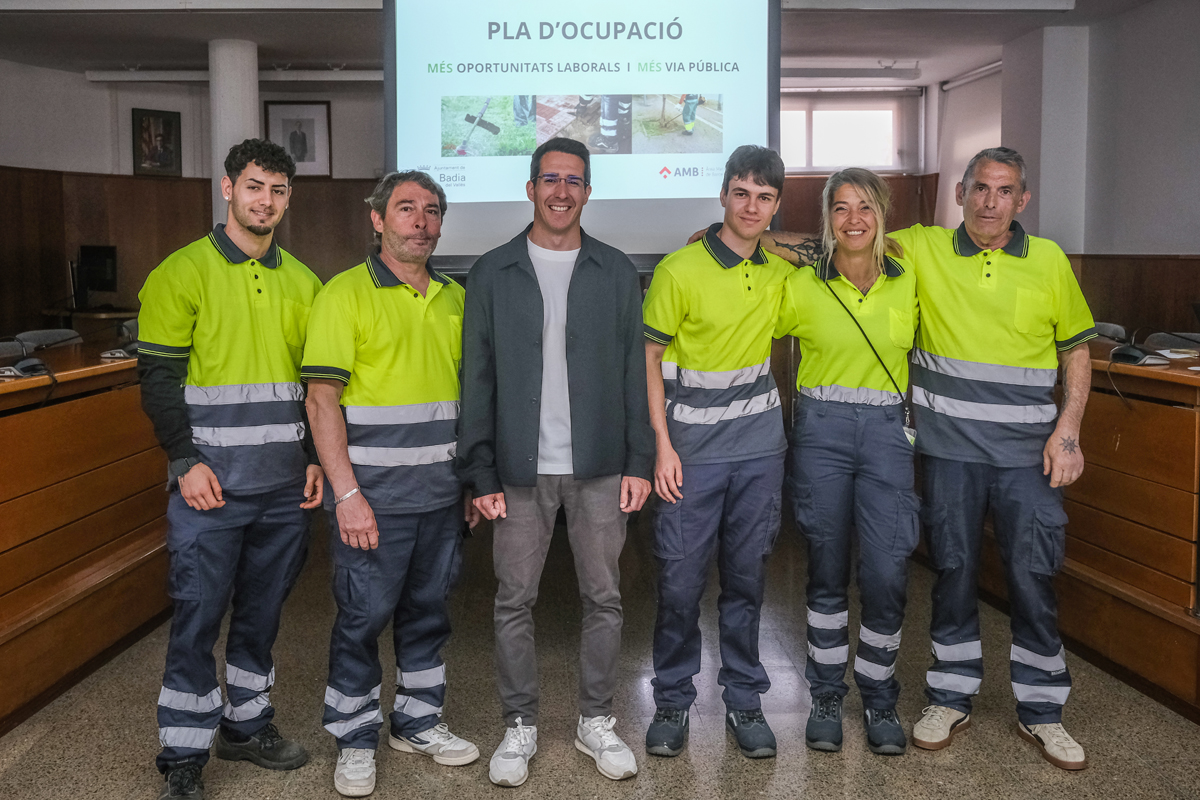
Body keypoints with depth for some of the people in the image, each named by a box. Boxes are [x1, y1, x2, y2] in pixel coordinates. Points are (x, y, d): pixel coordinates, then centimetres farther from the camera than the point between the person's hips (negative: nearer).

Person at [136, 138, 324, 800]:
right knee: (198, 614, 1)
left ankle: (247, 724, 31)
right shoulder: (183, 273, -3)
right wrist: (186, 463, -13)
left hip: (285, 483, 5)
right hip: (211, 481, -4)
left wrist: (316, 458, 8)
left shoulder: (302, 282, 11)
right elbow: (158, 379, -6)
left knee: (263, 608, 14)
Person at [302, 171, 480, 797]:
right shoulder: (346, 294, -7)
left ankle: (418, 720, 33)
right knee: (364, 615, 4)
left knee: (428, 609, 16)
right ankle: (355, 739, 22)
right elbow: (322, 399, -12)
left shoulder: (454, 298, 11)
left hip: (442, 491, 6)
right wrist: (347, 494, -17)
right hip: (374, 492, -5)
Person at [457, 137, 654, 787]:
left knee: (603, 598, 8)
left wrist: (639, 459, -1)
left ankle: (596, 721, 25)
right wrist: (480, 472, -4)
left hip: (599, 467, 1)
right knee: (514, 603, 6)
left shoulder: (615, 272, 6)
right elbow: (477, 380, 2)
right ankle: (520, 726, 23)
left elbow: (634, 371, 5)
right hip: (521, 468, 0)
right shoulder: (492, 274, 3)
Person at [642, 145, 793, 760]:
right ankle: (672, 702, 19)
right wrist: (662, 446, -11)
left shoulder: (780, 271, 5)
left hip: (759, 446, 4)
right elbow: (649, 360, -6)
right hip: (692, 448, -3)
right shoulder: (680, 269, -8)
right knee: (680, 580, 2)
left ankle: (744, 701, 24)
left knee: (747, 577, 11)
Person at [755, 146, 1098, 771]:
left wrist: (1068, 431, -1)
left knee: (1034, 578, 3)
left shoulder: (1049, 261, 3)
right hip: (949, 445, 0)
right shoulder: (923, 249, 0)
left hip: (1028, 450, 0)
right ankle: (951, 697, 27)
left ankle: (1040, 709, 21)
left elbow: (1076, 350, 9)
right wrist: (788, 241, -8)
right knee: (953, 569, 10)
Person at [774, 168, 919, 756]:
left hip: (887, 433, 1)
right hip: (821, 432, 0)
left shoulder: (909, 280, 4)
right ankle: (826, 697, 25)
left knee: (886, 575, -3)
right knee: (827, 572, 8)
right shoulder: (801, 286, 0)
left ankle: (879, 698, 19)